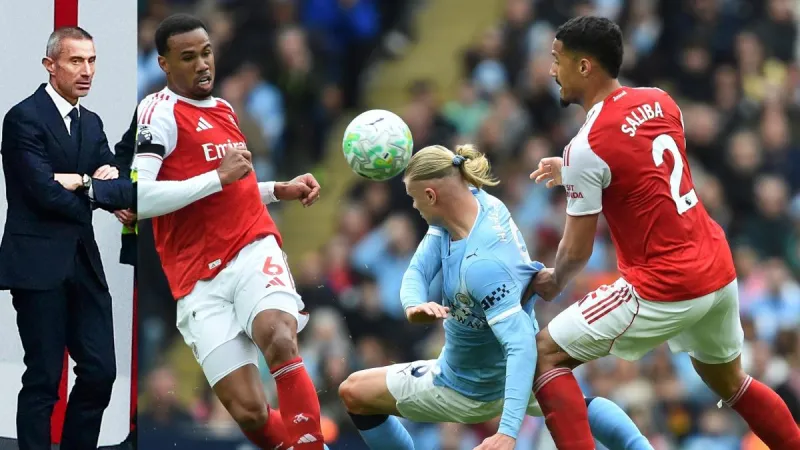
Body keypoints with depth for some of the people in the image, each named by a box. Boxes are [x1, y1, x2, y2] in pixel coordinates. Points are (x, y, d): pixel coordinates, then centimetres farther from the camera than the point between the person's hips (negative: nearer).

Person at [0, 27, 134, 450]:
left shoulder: (91, 123, 14)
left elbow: (126, 192, 5)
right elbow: (46, 193, -18)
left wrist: (86, 184, -16)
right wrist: (106, 196, -4)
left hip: (83, 262, 7)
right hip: (38, 263, -7)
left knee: (100, 371, 3)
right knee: (44, 377, -4)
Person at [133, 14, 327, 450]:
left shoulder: (224, 109, 19)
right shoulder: (160, 112, -4)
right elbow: (139, 198, -19)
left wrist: (280, 190, 21)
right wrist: (220, 177, -17)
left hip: (253, 250, 4)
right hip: (201, 281, -4)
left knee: (278, 340, -29)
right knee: (248, 410, -14)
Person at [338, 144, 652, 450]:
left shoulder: (481, 263, -37)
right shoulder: (481, 202, -13)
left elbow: (521, 345, -42)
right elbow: (417, 270, -10)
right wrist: (413, 306, -35)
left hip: (471, 390, -9)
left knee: (353, 392, -1)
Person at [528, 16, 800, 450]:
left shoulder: (587, 147, -17)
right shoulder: (659, 101, 4)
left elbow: (578, 250, -9)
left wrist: (554, 282, 11)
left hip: (664, 291, -8)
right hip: (719, 271, 8)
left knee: (544, 354, 1)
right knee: (729, 382, 29)